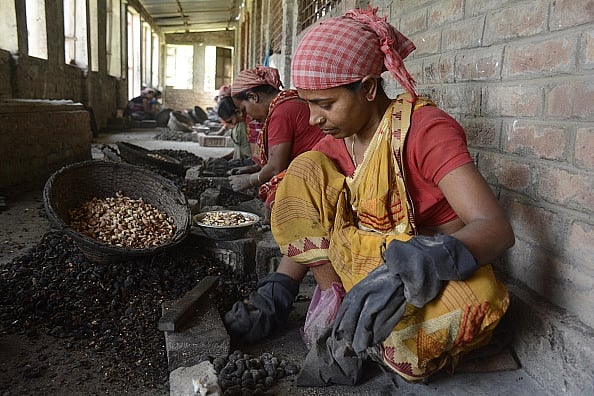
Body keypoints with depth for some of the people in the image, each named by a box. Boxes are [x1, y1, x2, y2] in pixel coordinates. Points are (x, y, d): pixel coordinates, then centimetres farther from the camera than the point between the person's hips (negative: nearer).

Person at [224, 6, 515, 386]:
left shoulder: (425, 128, -20)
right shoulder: (335, 141, -1)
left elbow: (497, 227, -30)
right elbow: (308, 225, 4)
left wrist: (411, 266, -48)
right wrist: (280, 287, -10)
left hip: (440, 271, -4)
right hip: (363, 261, 5)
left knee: (477, 299, -40)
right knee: (306, 169, -9)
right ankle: (337, 303, -9)